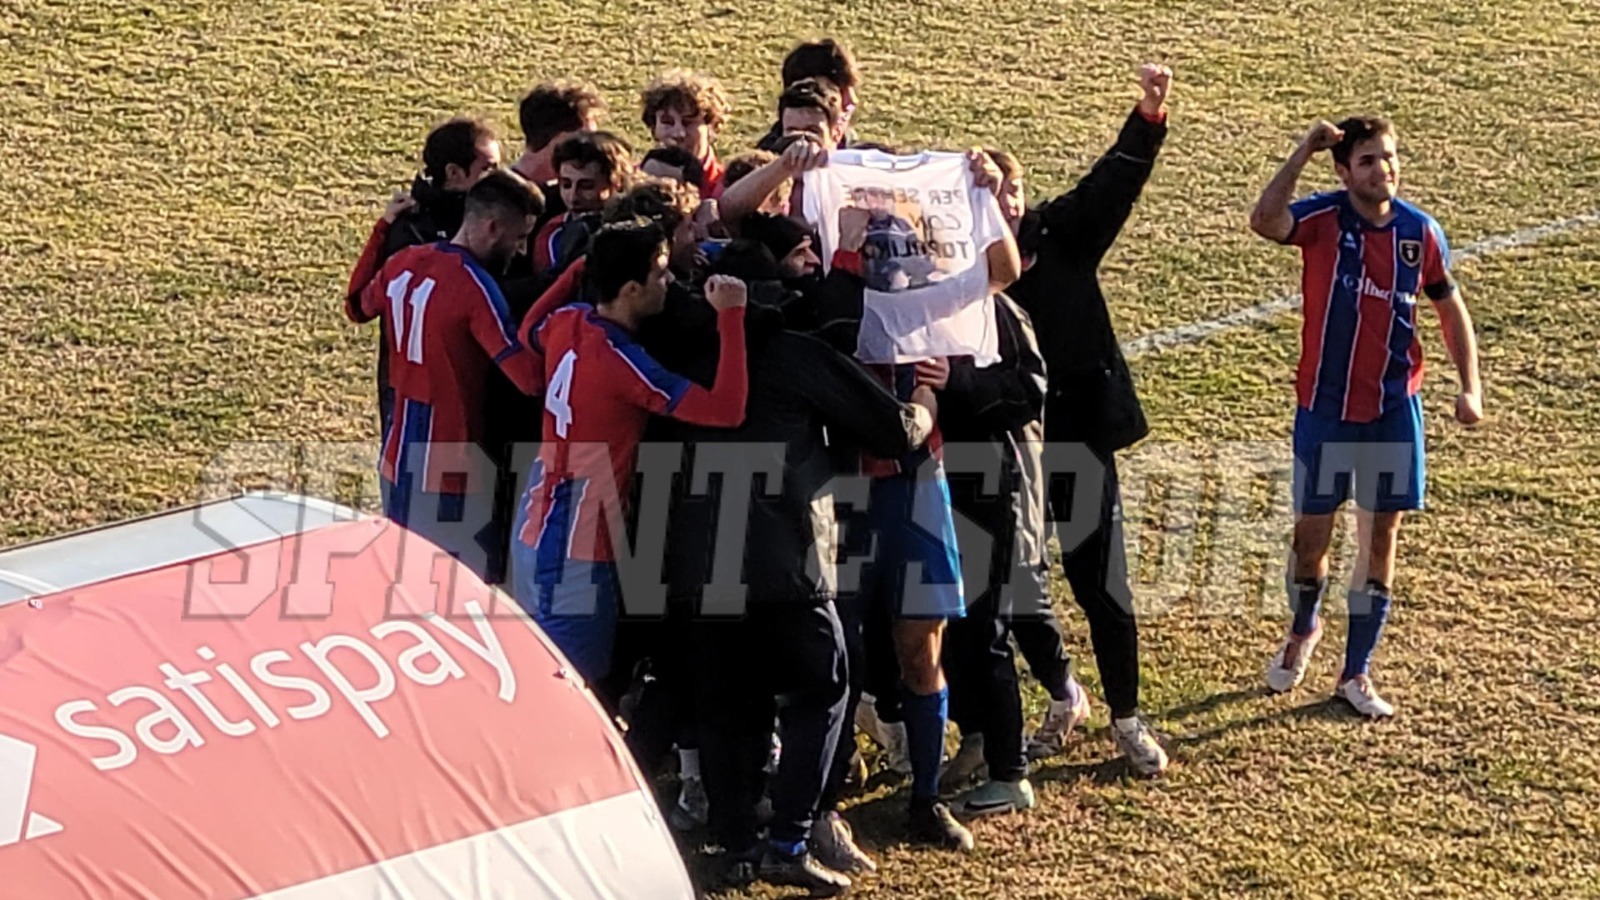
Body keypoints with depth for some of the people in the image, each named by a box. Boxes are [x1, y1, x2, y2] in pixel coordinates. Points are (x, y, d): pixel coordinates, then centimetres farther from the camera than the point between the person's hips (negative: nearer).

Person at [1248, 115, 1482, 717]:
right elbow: (1264, 221, -35)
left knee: (1380, 541, 6)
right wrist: (1304, 151, -33)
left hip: (1394, 411, 2)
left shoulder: (1420, 232, -4)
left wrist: (1469, 388, 0)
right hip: (1324, 409, -2)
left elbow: (1451, 310, 10)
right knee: (1311, 535, 8)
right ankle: (1303, 630, 39)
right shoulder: (1323, 219, -12)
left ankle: (1356, 674, 19)